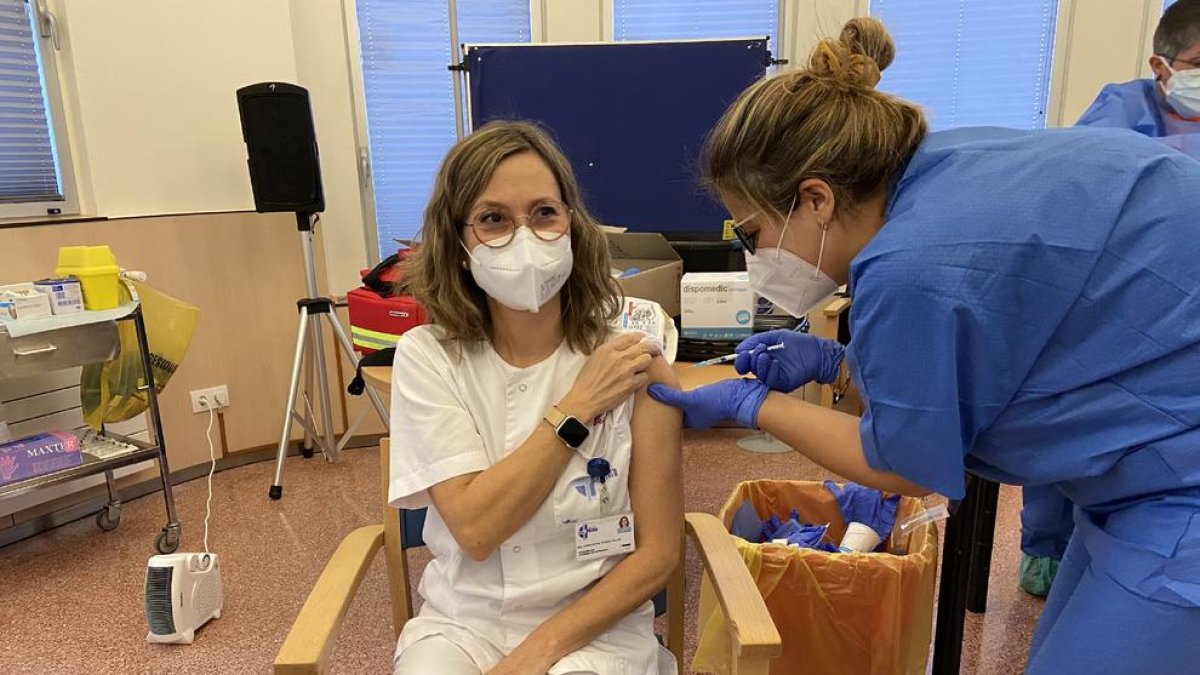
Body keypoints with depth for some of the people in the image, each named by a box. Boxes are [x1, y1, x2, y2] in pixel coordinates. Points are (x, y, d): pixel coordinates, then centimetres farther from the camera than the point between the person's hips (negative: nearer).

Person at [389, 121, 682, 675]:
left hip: (594, 625, -1)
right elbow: (476, 530, -15)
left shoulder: (630, 361, -10)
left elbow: (657, 554, -6)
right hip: (461, 622, 1)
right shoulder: (427, 357, -7)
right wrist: (577, 407, -18)